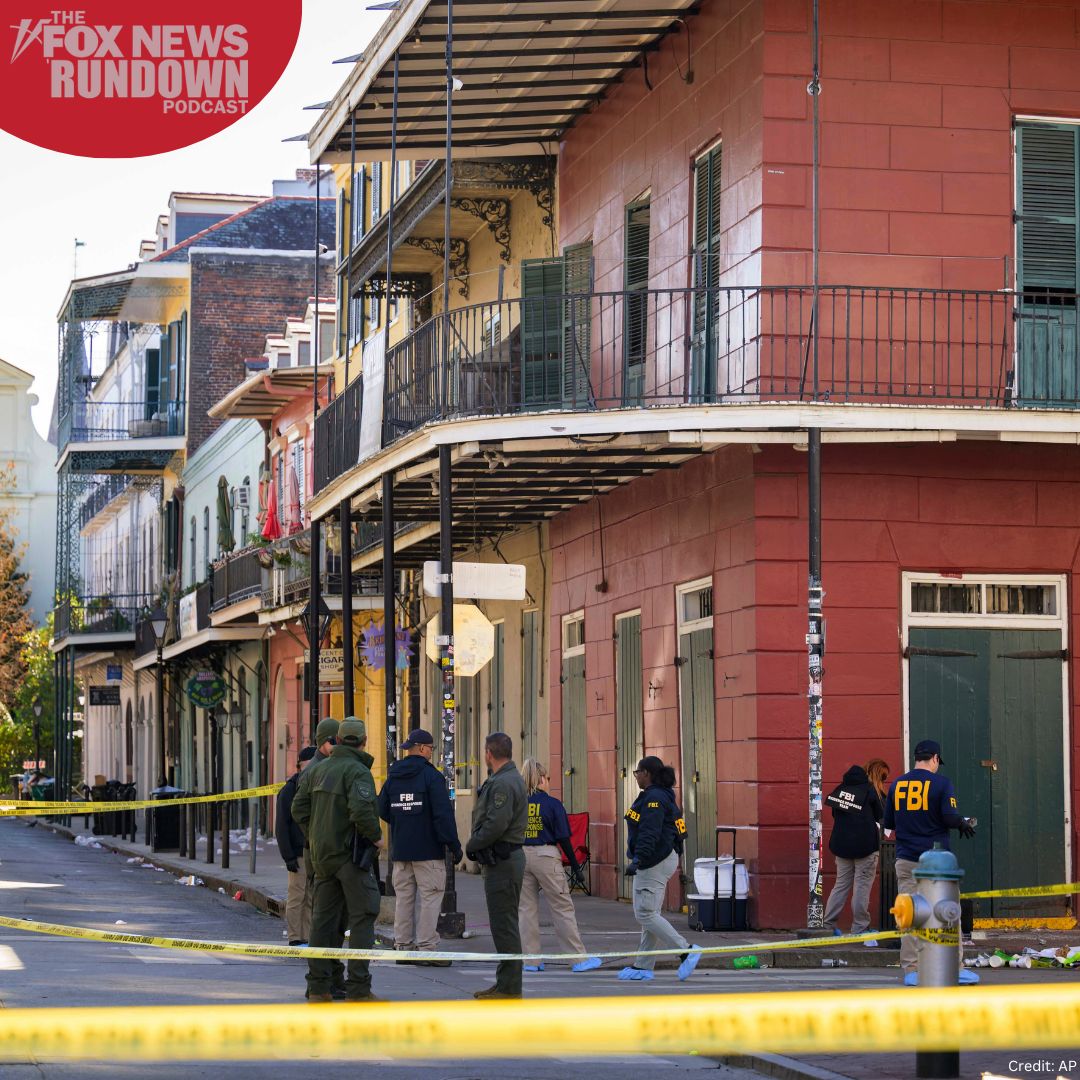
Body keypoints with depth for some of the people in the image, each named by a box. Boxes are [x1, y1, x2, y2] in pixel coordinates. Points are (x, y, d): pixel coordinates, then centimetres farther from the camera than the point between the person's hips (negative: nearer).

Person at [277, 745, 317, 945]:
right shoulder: (289, 790, -4)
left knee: (312, 899, 7)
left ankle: (307, 938, 11)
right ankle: (295, 940, -1)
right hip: (299, 854, -6)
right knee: (296, 897, -4)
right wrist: (288, 857, -14)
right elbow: (281, 826, -8)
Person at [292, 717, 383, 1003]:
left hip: (322, 854, 7)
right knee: (362, 917, -3)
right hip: (351, 853, -7)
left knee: (323, 918, 11)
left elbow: (299, 808, 10)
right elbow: (361, 810, -26)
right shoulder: (357, 771, -13)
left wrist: (314, 837, 16)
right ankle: (358, 988, -6)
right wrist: (376, 836, -11)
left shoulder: (317, 769, 11)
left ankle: (318, 985, 13)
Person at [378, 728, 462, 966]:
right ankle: (427, 948, -6)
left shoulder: (393, 777, 9)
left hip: (400, 850, 6)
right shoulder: (431, 776, -11)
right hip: (428, 850, -6)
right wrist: (454, 845, -11)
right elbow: (443, 814, -16)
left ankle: (403, 946, 13)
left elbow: (383, 811, 15)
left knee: (403, 897, 11)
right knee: (430, 898, -3)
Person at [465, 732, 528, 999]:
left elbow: (496, 825, -24)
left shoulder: (503, 784, -17)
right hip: (503, 859, 11)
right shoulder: (504, 779, 18)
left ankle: (509, 988, -5)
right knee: (503, 925, 15)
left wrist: (472, 845, -10)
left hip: (503, 863, -11)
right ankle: (505, 983, 21)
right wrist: (476, 846, 7)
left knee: (504, 925, -7)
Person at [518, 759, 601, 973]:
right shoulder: (552, 804, -6)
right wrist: (574, 865, 0)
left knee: (526, 908, 9)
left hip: (520, 856, 3)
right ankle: (579, 958, 5)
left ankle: (530, 960, 10)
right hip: (546, 856, -3)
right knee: (562, 908, 2)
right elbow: (563, 838, -7)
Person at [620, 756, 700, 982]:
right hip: (664, 858, 11)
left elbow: (649, 833, -25)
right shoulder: (663, 796, 17)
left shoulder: (653, 798, -16)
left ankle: (687, 951, -12)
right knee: (648, 914, 11)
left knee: (645, 914, -11)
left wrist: (637, 859, -31)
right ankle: (643, 966, 14)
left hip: (654, 862, -11)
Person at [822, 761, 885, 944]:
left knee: (841, 884, 12)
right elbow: (880, 815, 0)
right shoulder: (868, 789, -7)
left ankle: (828, 925, 9)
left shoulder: (839, 790, 7)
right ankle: (860, 928, -2)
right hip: (865, 845, -5)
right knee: (862, 887, -2)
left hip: (842, 845, 5)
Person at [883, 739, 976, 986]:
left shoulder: (897, 784, 8)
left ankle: (911, 970, 2)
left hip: (906, 860, 3)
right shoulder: (941, 782, -5)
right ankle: (956, 969, 5)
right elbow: (950, 817, -15)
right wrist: (965, 825, 5)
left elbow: (888, 823, 12)